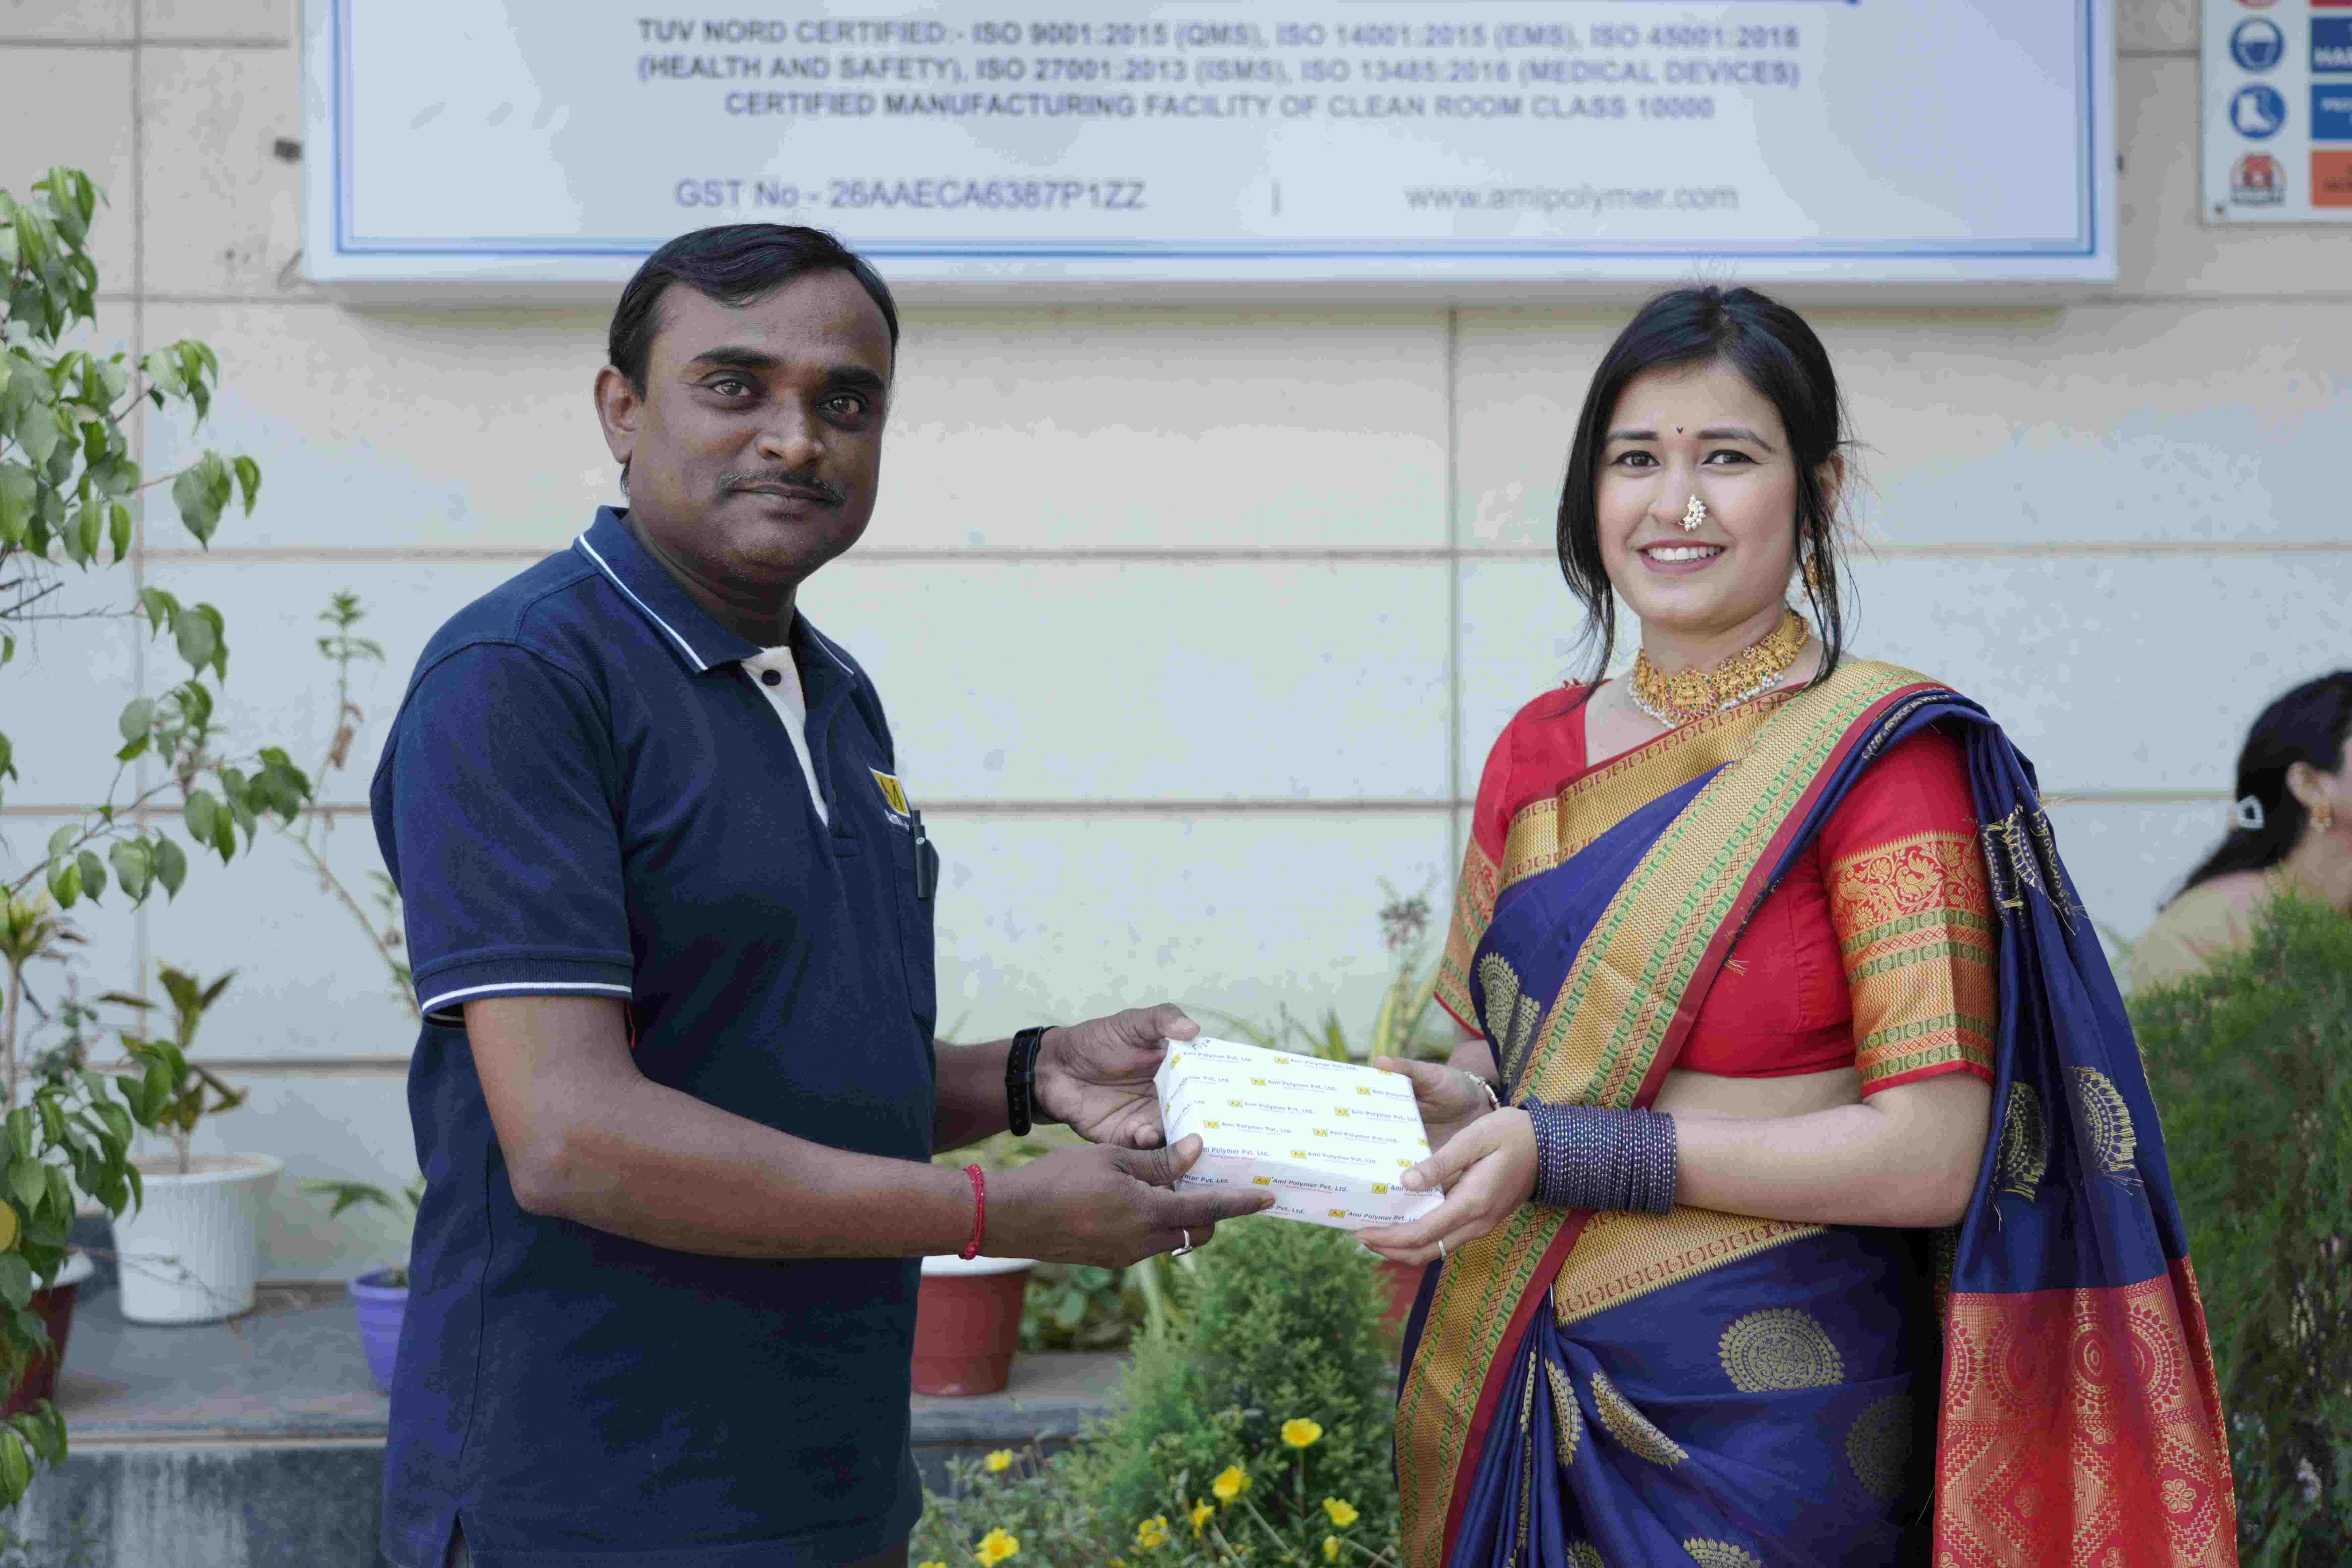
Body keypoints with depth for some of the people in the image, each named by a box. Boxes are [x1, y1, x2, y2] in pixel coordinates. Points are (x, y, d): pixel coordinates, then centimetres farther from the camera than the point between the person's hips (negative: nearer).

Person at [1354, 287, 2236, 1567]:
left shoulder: (1887, 756, -11)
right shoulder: (1538, 752, 6)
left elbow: (1933, 1153, -17)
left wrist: (1561, 1152, -20)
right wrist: (1446, 1104, -7)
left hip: (1770, 1424, -5)